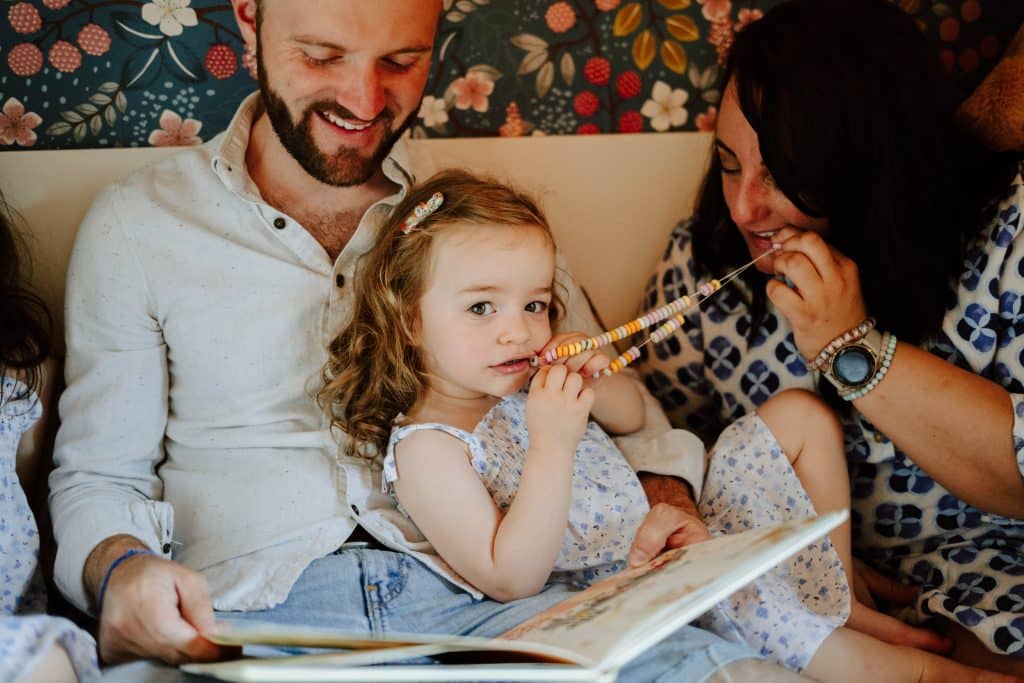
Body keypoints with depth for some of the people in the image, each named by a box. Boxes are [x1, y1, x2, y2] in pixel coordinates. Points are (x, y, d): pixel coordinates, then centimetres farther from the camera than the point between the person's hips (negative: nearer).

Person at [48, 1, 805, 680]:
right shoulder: (138, 225, 9)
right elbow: (97, 476, 11)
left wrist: (665, 497, -2)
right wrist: (119, 566, -12)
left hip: (469, 597, 2)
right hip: (247, 614, -1)